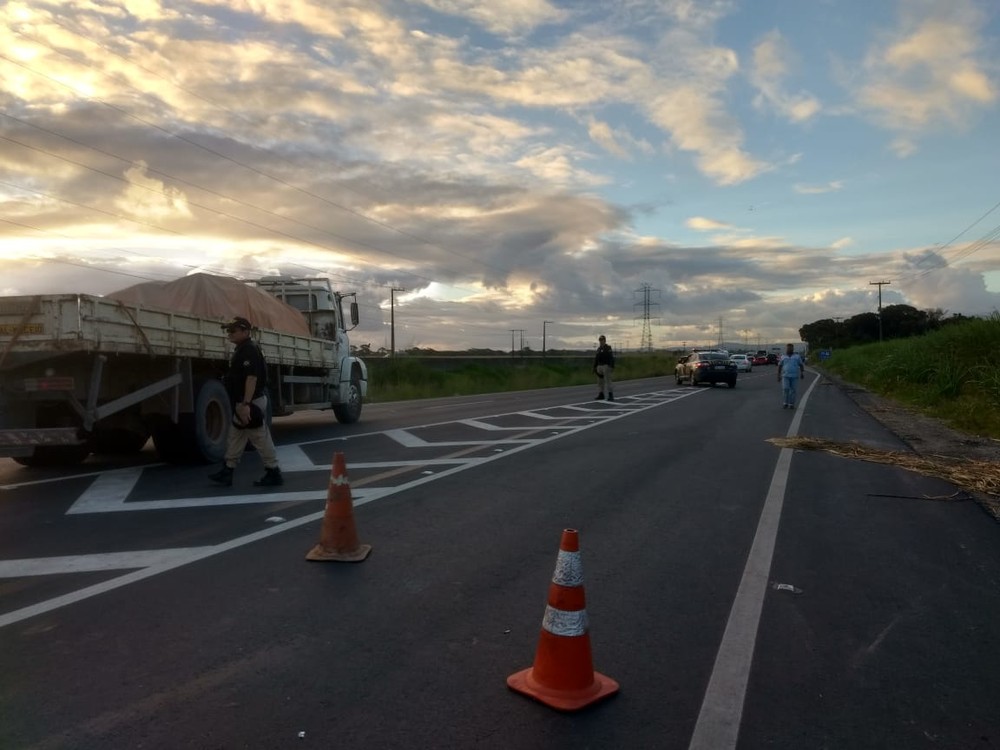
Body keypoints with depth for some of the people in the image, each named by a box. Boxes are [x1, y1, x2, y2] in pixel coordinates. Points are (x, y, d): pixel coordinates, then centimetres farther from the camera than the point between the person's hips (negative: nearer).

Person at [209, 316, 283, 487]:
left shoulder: (249, 350, -17)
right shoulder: (242, 350, 16)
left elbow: (252, 378, -26)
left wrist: (246, 404, -31)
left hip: (251, 402, -11)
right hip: (244, 402, 11)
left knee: (260, 438, -4)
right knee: (235, 437, 15)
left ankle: (273, 473, 3)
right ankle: (227, 472, 22)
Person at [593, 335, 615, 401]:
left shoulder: (608, 348, -7)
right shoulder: (599, 349, 14)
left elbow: (612, 358, -14)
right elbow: (596, 359, 17)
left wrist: (612, 367, -21)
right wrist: (595, 367, 14)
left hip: (606, 366, -7)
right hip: (599, 366, 7)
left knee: (608, 381, -10)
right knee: (600, 381, 9)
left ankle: (611, 396, -9)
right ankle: (601, 395, 17)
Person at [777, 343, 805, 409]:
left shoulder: (797, 356, 7)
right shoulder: (783, 357, 8)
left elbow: (801, 365, 5)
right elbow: (779, 366, 10)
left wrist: (802, 373, -8)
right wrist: (778, 376, 5)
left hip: (795, 376, 0)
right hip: (785, 376, 0)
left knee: (793, 391, -1)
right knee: (785, 389, -13)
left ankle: (791, 404, 7)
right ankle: (785, 403, 0)